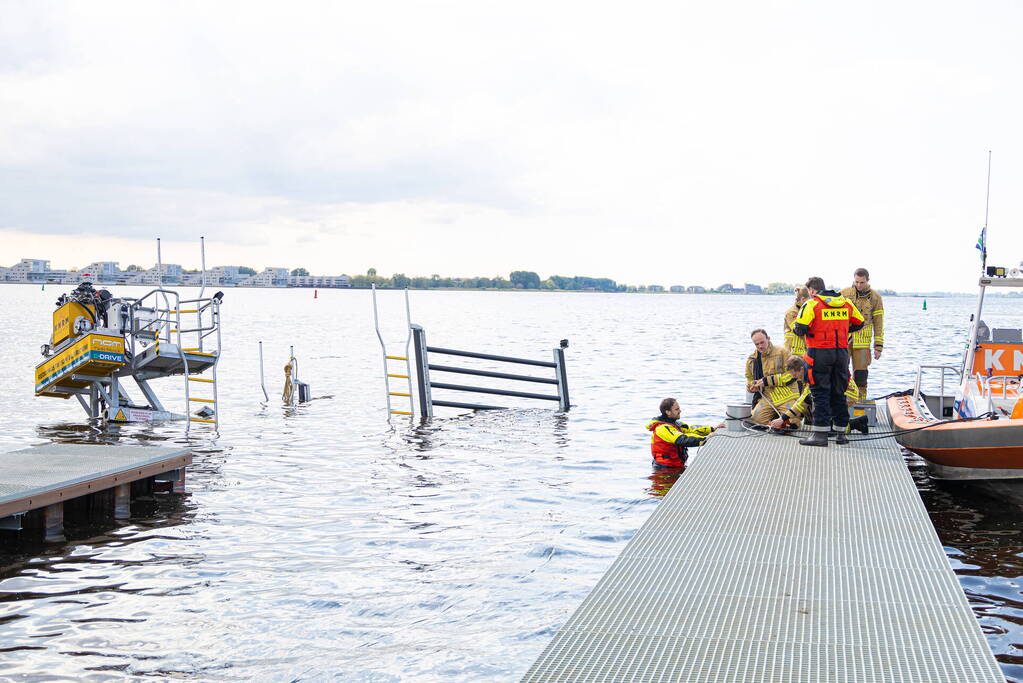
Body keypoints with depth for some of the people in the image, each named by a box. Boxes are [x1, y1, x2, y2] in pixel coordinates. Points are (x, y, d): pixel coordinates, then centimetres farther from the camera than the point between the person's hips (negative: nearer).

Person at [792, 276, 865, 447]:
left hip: (819, 353, -5)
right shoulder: (846, 303, 10)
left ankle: (820, 434, -6)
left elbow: (800, 328, -15)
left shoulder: (812, 304, -8)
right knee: (839, 393, 13)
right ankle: (841, 433, 16)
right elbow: (859, 323, 19)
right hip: (842, 352, 5)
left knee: (820, 393, -2)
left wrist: (796, 328, 8)